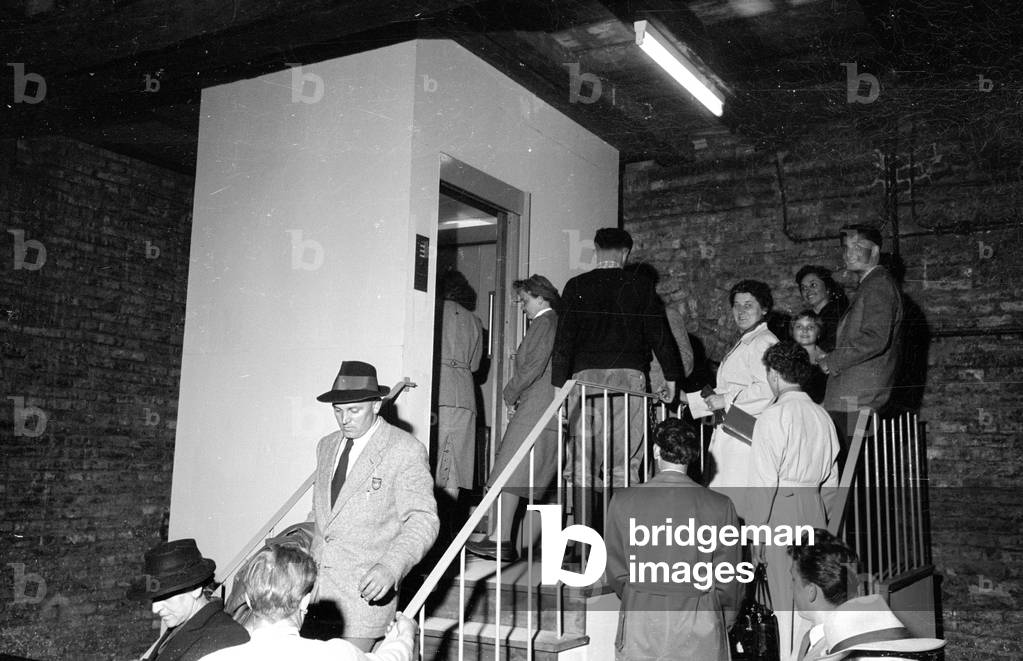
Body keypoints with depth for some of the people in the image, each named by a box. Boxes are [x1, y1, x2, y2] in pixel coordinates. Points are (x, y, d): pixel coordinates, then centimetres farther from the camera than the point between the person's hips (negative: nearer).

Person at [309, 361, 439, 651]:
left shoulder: (406, 451, -9)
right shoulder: (326, 446, 14)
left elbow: (422, 520, -15)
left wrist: (391, 567, -29)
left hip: (366, 589, -6)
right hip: (318, 583, 6)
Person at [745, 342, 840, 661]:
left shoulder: (773, 416, -11)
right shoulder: (821, 416, 9)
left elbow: (763, 480, -14)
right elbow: (831, 478, 14)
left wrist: (755, 528, -8)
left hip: (781, 511, -7)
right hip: (815, 509, 7)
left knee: (788, 599, 0)